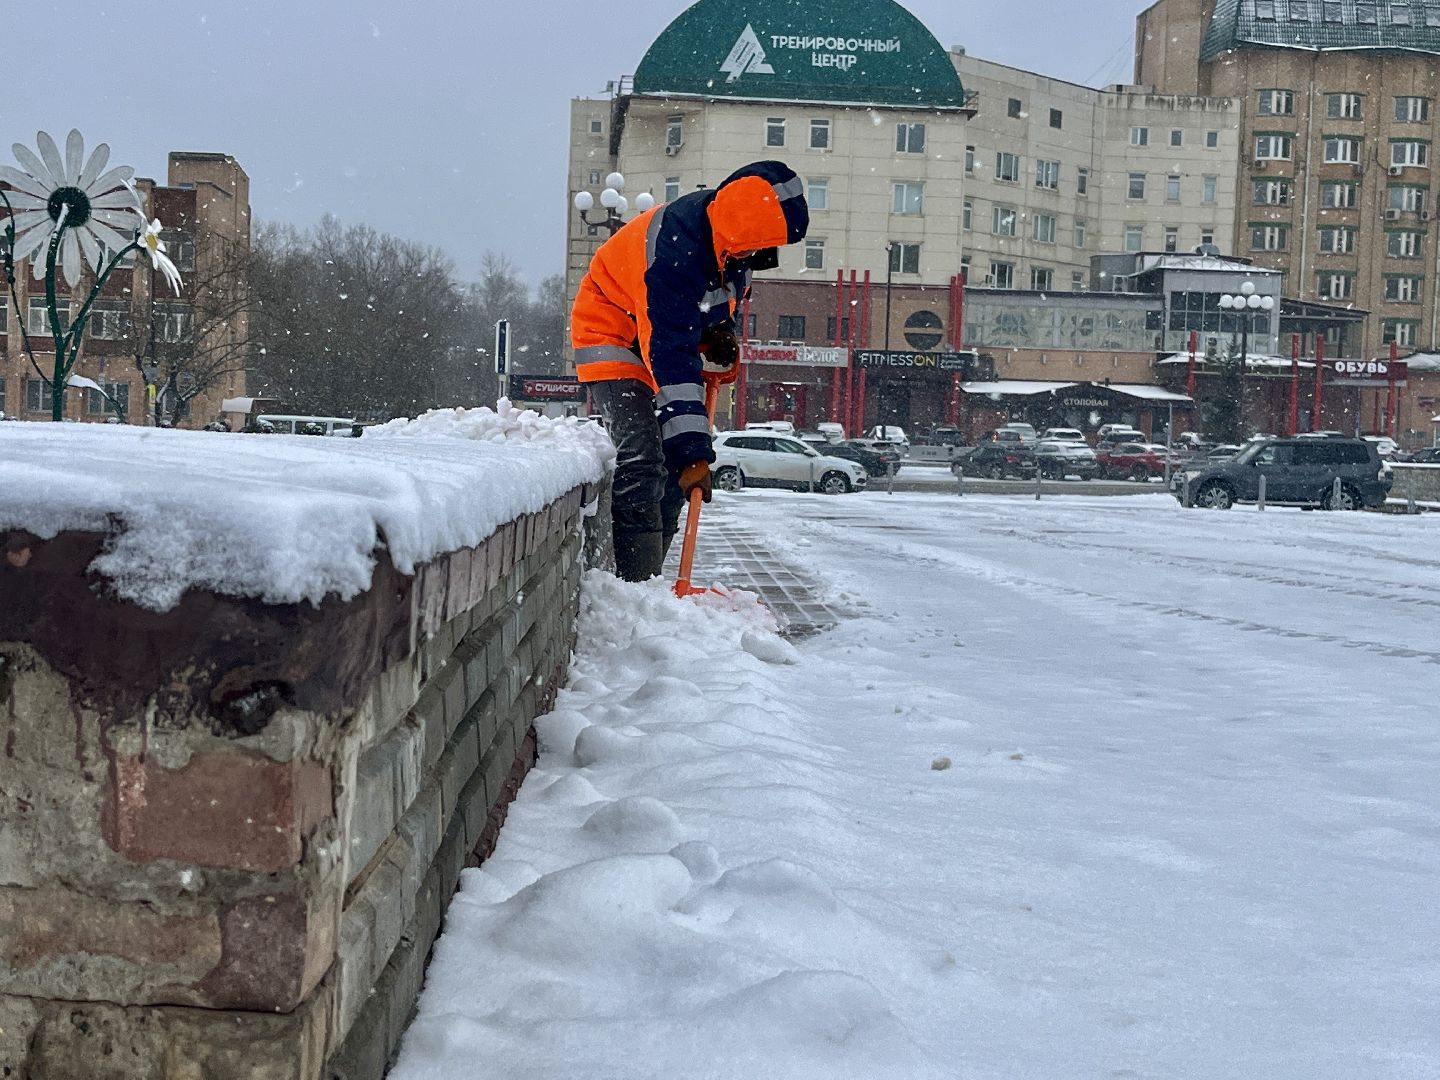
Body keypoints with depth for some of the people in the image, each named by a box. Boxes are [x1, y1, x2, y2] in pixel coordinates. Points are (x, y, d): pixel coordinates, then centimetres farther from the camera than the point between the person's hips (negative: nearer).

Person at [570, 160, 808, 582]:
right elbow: (670, 359, -39)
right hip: (615, 334, -8)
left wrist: (722, 331, -8)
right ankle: (631, 586, -20)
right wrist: (694, 451, -40)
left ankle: (648, 583, 11)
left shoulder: (733, 232, -13)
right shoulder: (674, 251, -37)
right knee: (642, 462, -22)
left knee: (674, 470, 4)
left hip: (671, 334, 8)